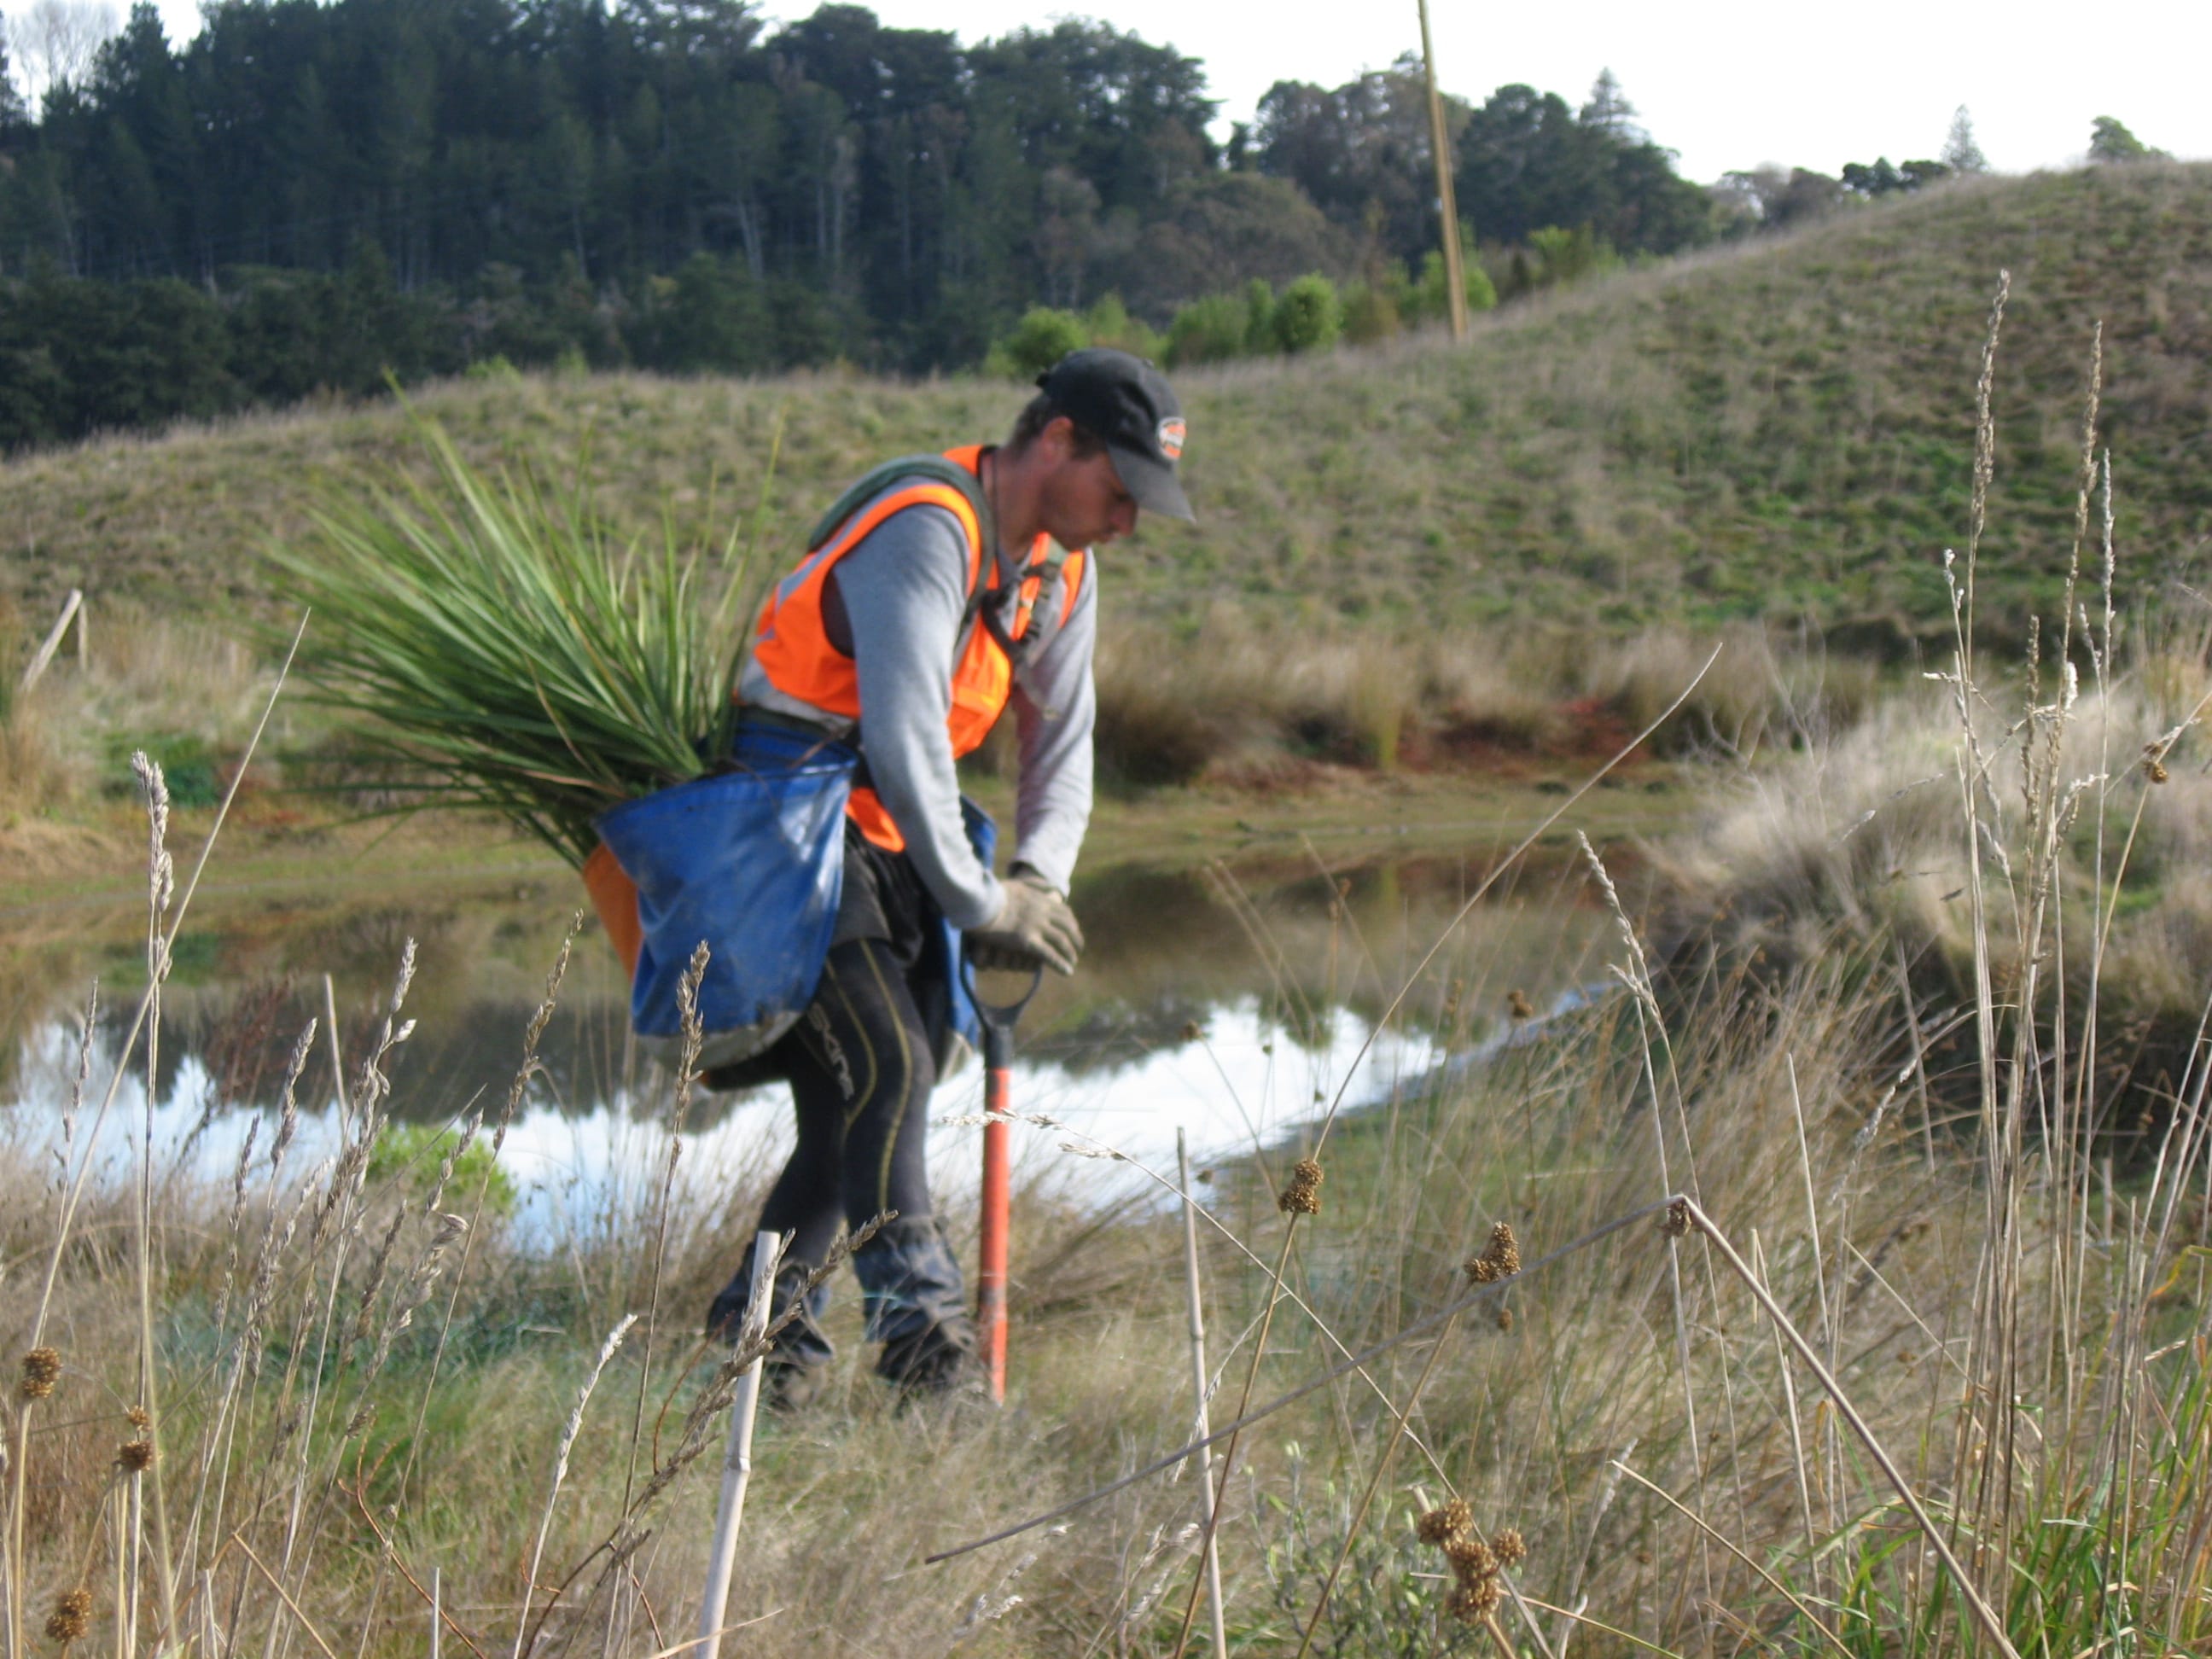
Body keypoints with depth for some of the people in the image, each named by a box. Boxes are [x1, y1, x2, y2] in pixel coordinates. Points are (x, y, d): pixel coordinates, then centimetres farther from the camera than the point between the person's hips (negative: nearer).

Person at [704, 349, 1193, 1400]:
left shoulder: (1061, 566, 7)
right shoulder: (926, 530, -23)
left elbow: (1062, 736, 13)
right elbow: (903, 737, -31)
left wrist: (1039, 878, -6)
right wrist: (979, 904, -27)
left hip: (894, 846, 9)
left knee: (879, 1090, 7)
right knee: (886, 1068, -19)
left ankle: (755, 1332, 17)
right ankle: (919, 1334, -21)